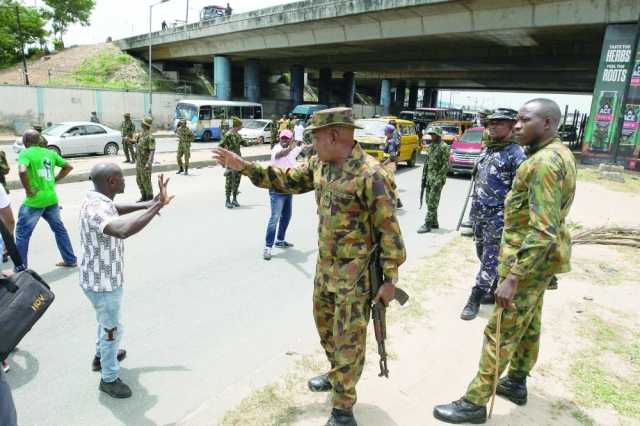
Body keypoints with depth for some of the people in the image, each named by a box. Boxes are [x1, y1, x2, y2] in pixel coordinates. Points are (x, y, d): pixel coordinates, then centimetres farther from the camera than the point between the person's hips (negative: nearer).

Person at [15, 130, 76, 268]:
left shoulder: (25, 153, -9)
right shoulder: (50, 152, 8)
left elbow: (22, 171, -27)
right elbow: (69, 167, 14)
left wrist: (28, 191, -15)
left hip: (34, 200, -6)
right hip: (51, 198, 6)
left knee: (22, 234, 6)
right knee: (59, 228, 20)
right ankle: (70, 260, 27)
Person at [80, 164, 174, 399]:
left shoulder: (96, 198, -1)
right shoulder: (96, 209, -34)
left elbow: (115, 210, 23)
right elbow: (124, 230, -55)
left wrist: (146, 205, 11)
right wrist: (158, 205, -51)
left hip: (103, 276, 10)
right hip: (102, 281, -10)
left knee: (107, 321, 31)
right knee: (112, 328, 9)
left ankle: (101, 356, 54)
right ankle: (109, 379, 29)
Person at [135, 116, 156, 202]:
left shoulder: (150, 137, -19)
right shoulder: (141, 135, 9)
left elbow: (152, 151, -25)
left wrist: (149, 163, -33)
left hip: (146, 162, -9)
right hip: (139, 161, 9)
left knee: (146, 180, -2)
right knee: (139, 180, 12)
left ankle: (150, 197, 12)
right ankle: (144, 196, 23)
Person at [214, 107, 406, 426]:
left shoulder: (369, 174, -23)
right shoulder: (319, 164, 2)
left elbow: (389, 230, -20)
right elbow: (287, 179, 14)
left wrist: (390, 279, -17)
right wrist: (243, 166, 8)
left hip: (356, 272, -8)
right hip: (325, 265, 9)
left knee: (348, 339, 4)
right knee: (324, 322, 24)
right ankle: (338, 375, 49)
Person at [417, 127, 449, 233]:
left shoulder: (443, 146, -10)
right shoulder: (430, 146, 14)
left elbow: (446, 164, -14)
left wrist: (439, 179, -19)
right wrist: (424, 175, 13)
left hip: (437, 178, -8)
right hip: (429, 177, 8)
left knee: (432, 202, -8)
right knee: (429, 200, 11)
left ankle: (427, 224, -7)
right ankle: (434, 222, 21)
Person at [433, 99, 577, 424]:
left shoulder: (544, 161, -24)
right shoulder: (560, 153, 10)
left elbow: (543, 230, -31)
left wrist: (512, 277, -31)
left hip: (530, 257, -10)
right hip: (540, 254, 10)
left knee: (501, 331, -3)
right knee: (528, 323, 20)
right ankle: (516, 383, 37)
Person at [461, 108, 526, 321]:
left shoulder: (516, 154, -13)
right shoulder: (487, 150, 11)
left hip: (498, 217, -8)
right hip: (479, 214, 8)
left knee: (490, 260, -1)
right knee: (483, 255, 17)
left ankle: (475, 299, 7)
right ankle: (495, 291, 32)